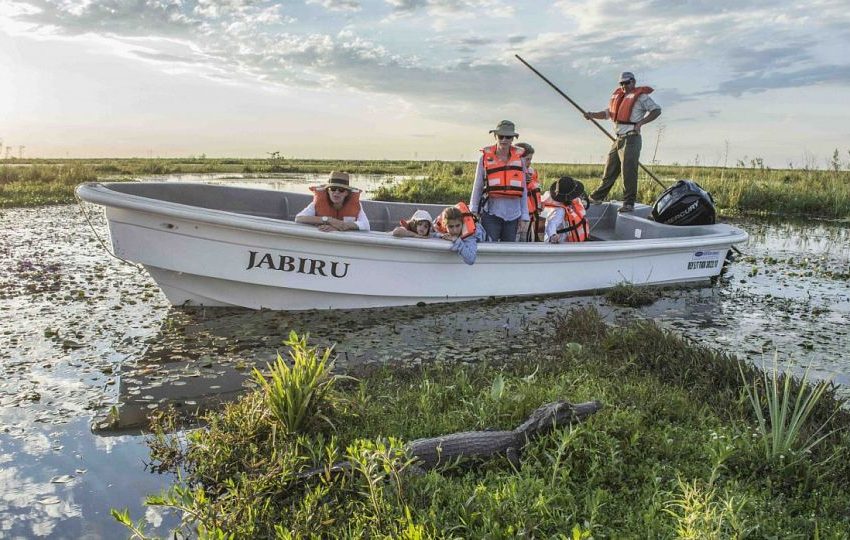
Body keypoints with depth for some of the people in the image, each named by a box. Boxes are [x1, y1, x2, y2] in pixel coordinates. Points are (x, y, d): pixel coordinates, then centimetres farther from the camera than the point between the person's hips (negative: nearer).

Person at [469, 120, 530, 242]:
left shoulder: (519, 158, 7)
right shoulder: (485, 157, 1)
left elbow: (523, 190, 9)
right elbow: (477, 187, 5)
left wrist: (524, 217, 5)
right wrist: (473, 213, 1)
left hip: (513, 215, 3)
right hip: (491, 214, -2)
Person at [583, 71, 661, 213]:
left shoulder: (641, 96, 0)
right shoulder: (617, 96, 20)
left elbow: (657, 110, -2)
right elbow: (607, 113, 22)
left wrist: (641, 122, -14)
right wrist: (592, 115, 5)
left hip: (631, 138, -7)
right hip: (618, 139, 7)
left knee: (628, 171, -10)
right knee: (610, 170, 13)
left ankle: (629, 203, -7)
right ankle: (597, 197, 23)